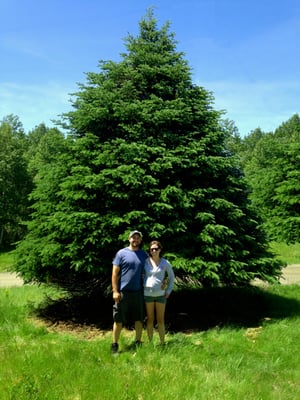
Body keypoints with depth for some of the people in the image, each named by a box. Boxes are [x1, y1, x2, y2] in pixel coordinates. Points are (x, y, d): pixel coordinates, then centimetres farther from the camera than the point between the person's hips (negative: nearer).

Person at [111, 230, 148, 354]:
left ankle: (138, 343, 25)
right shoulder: (121, 253, -2)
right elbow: (115, 273, -4)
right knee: (118, 320, 3)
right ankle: (114, 344, 15)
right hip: (123, 292, -3)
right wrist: (115, 291, -11)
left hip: (138, 292, 4)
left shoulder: (144, 255, 9)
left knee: (139, 319, 11)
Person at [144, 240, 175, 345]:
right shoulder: (145, 262, -3)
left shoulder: (165, 263, -3)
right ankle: (150, 343, 17)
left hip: (160, 295, 0)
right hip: (147, 294, 0)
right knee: (150, 320, 8)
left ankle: (162, 343, 15)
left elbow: (171, 276, 10)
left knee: (160, 320, 6)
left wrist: (169, 291, 4)